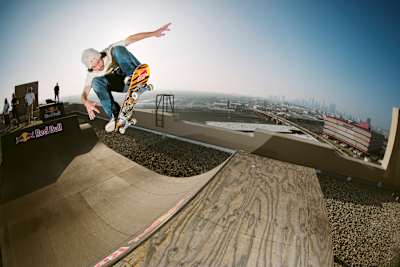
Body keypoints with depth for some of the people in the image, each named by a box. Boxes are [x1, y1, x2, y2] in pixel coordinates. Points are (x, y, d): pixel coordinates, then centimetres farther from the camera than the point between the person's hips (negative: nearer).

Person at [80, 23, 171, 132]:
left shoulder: (109, 51, -14)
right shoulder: (91, 74, -9)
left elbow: (130, 38, -14)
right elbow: (84, 93, -16)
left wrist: (154, 33, -21)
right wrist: (86, 102, -42)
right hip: (123, 85, 3)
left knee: (117, 49, -23)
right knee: (96, 81, -26)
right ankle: (114, 116, -23)